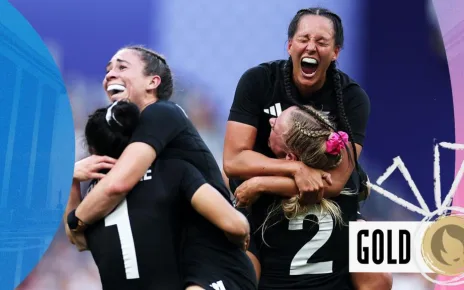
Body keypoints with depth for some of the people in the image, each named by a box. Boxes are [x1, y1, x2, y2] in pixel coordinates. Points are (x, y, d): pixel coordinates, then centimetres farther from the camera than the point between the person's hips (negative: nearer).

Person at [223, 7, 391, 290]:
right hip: (263, 203, -1)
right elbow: (233, 160, -21)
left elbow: (336, 180, -25)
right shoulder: (257, 81, -16)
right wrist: (296, 168, -33)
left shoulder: (352, 97, -17)